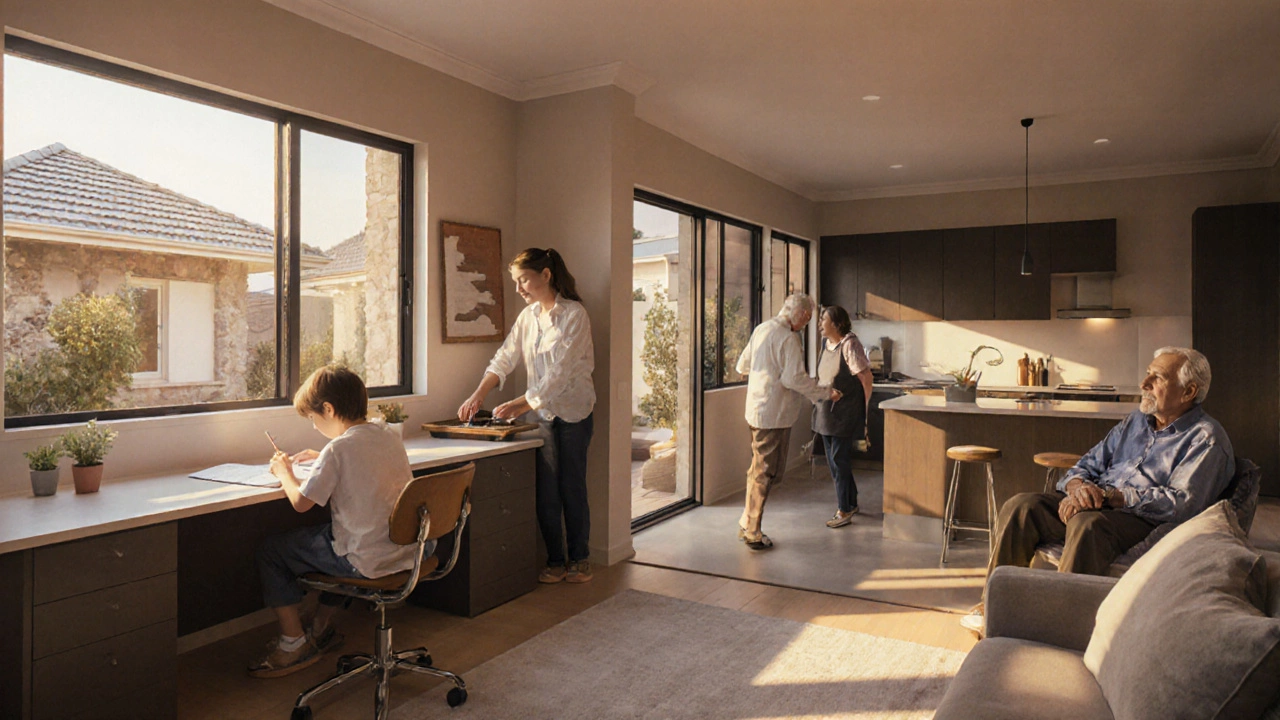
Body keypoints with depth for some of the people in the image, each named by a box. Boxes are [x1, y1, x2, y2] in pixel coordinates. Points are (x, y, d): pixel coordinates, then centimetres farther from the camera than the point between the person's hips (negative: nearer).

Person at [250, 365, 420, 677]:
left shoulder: (339, 448, -17)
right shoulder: (389, 438, 6)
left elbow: (301, 502, -16)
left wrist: (285, 472, 3)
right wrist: (321, 459, 23)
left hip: (365, 560, -8)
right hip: (403, 550, 8)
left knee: (271, 551, 9)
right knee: (331, 531, 37)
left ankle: (294, 643, 19)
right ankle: (322, 628, 45)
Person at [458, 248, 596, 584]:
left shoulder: (574, 314, -16)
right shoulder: (528, 316, 6)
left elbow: (560, 372, -21)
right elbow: (504, 358, 3)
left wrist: (521, 404, -23)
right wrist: (478, 394, -10)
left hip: (573, 411, -5)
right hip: (542, 412, 5)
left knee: (572, 487, 3)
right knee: (546, 490, 5)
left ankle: (579, 558, 20)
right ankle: (555, 561, 17)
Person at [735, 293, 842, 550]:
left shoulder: (761, 328, 9)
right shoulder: (789, 338, -17)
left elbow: (742, 365, 17)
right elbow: (794, 378, -22)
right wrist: (825, 392, -11)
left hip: (756, 411, 9)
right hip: (774, 414, -9)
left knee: (758, 470, 19)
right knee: (765, 473, 1)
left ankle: (747, 525, 27)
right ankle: (752, 534, 10)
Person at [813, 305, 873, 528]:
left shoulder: (849, 344, -16)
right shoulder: (826, 343, 8)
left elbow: (866, 378, -14)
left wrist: (865, 409, -11)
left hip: (844, 413, -8)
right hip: (826, 411, 8)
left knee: (839, 460, -3)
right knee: (833, 460, 14)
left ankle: (844, 511, 9)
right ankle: (851, 503, 30)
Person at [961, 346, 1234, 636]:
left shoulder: (1205, 438, -1)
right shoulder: (1136, 421, 21)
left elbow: (1183, 503, -15)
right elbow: (1088, 464, 19)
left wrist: (1109, 496, -21)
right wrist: (1077, 486, -7)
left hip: (1146, 523, -7)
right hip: (1094, 506, 7)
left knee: (1087, 522, -38)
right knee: (1021, 506, -16)